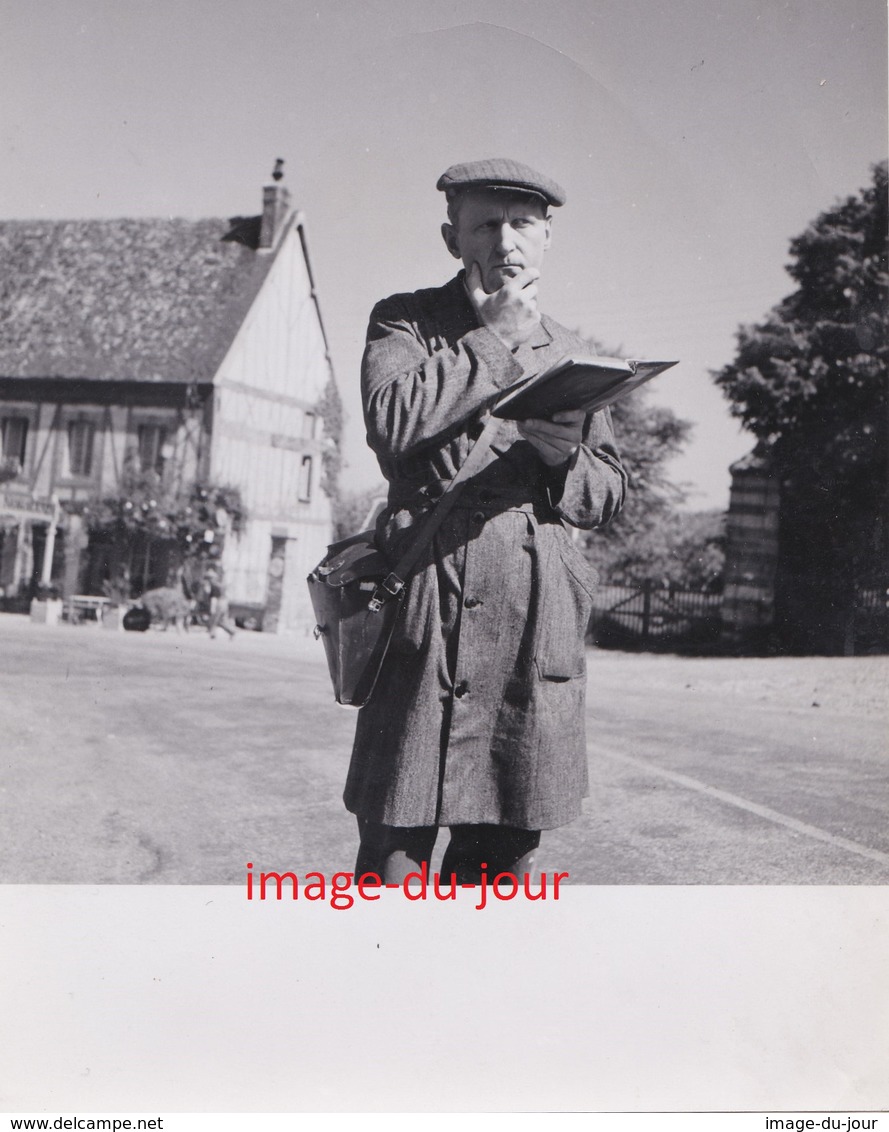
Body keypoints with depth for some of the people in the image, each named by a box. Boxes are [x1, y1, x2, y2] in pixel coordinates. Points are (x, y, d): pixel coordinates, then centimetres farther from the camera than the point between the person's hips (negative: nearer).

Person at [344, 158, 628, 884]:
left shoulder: (569, 350, 20)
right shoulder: (404, 320, 9)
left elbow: (610, 495, 19)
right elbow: (393, 424, -13)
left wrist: (564, 456, -3)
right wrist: (495, 339, -4)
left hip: (540, 628, 4)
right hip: (430, 613, -3)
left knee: (504, 860, 8)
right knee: (394, 853, -3)